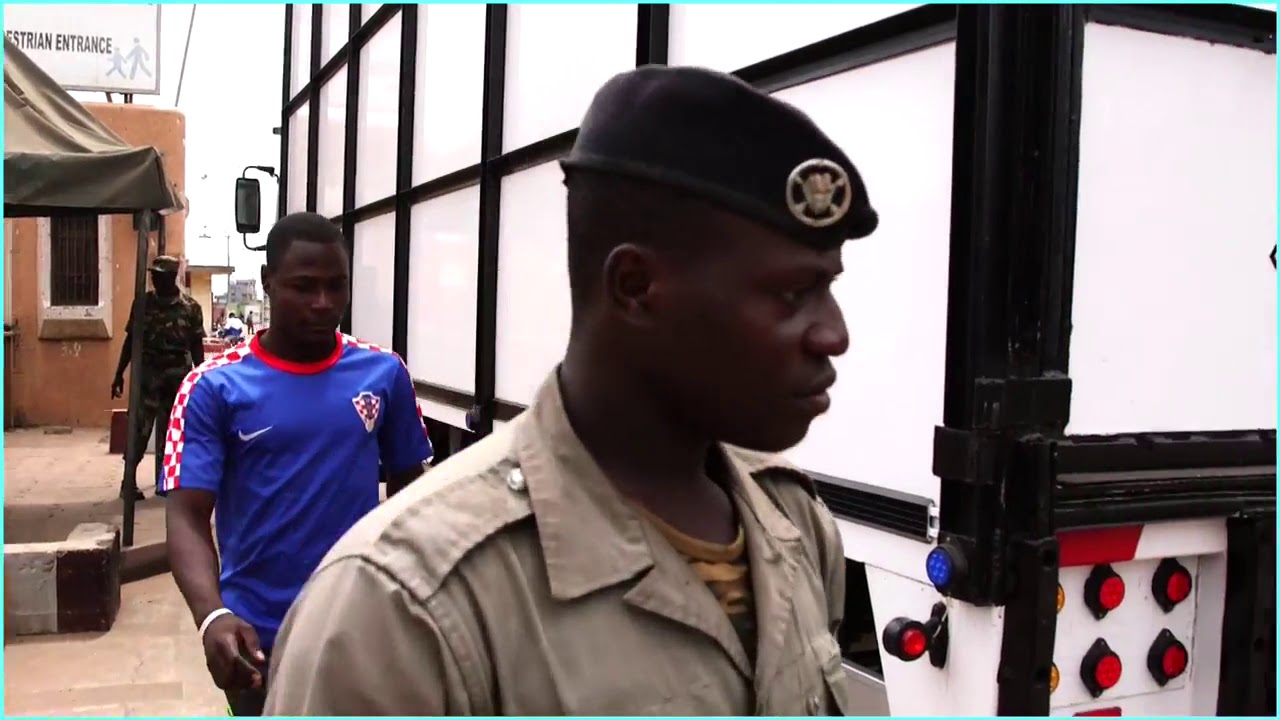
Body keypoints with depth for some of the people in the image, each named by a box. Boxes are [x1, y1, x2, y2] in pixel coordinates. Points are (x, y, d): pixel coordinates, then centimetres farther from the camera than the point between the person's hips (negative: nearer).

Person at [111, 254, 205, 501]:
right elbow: (130, 340, 6)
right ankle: (129, 481, 0)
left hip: (178, 376, 1)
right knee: (139, 428, -5)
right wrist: (119, 374, 4)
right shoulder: (143, 302, 2)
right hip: (147, 374, 0)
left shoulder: (190, 307, 0)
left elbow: (197, 346, 3)